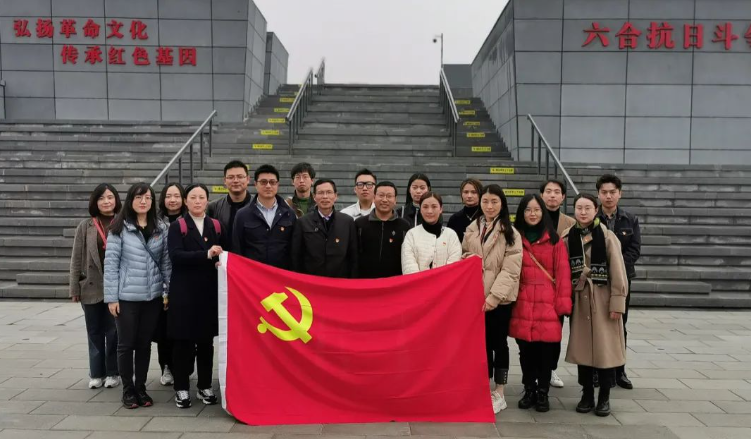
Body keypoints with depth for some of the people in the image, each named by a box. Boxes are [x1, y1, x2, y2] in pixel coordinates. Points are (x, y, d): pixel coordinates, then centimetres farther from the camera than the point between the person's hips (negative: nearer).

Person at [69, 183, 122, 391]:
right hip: (91, 287, 1)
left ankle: (112, 373, 19)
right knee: (95, 333, 10)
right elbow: (77, 258, 3)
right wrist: (74, 288, 0)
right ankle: (96, 373, 22)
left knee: (114, 332, 6)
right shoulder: (85, 226, 3)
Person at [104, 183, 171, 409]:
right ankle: (128, 389, 21)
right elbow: (110, 263, -6)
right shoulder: (120, 227, -6)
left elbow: (166, 261, 8)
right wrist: (111, 296, -8)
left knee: (145, 343, 11)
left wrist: (169, 290, 4)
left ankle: (141, 387, 24)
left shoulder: (161, 228, 4)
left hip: (153, 296, 3)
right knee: (126, 344, 7)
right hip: (127, 296, -3)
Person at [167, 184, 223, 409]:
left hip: (209, 291, 3)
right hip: (184, 291, -3)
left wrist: (220, 261, -10)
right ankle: (181, 388, 14)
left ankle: (205, 386, 20)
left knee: (206, 340, 9)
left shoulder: (216, 226, 10)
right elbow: (175, 256, -15)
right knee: (183, 340, 2)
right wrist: (206, 255, -25)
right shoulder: (177, 227, 0)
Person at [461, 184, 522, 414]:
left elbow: (510, 270, -11)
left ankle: (499, 393, 17)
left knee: (499, 343, 5)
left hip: (500, 298, -3)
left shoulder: (510, 233, -4)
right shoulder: (471, 230, 9)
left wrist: (494, 296, -19)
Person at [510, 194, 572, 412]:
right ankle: (529, 390, 23)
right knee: (525, 349, 8)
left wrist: (563, 303, -6)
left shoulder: (554, 240, 3)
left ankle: (543, 392, 17)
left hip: (547, 304, -1)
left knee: (546, 349, 1)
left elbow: (563, 273, -1)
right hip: (522, 304, 1)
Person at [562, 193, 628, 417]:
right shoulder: (567, 237, 1)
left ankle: (604, 397, 17)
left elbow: (618, 272, -6)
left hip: (603, 299, -2)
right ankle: (587, 395, 21)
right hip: (579, 299, 2)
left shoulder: (607, 236, -7)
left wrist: (617, 303, -9)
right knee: (582, 346, 8)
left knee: (605, 347, 3)